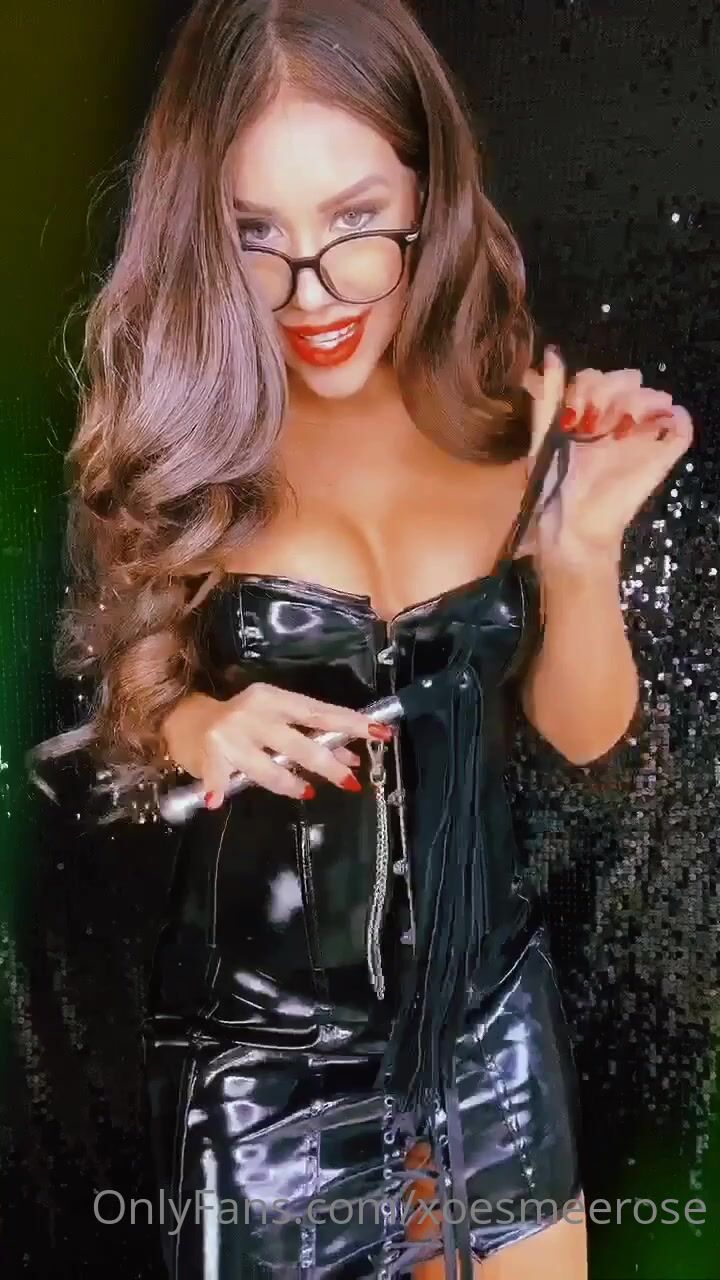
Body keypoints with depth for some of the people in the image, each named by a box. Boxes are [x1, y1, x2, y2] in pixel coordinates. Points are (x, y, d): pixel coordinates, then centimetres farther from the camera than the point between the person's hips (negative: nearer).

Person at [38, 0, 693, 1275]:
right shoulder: (169, 428, -13)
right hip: (255, 1033, -2)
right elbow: (126, 702, -3)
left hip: (489, 1011, 3)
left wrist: (583, 545, -20)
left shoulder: (510, 414, -9)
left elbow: (582, 730, -3)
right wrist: (194, 727, -24)